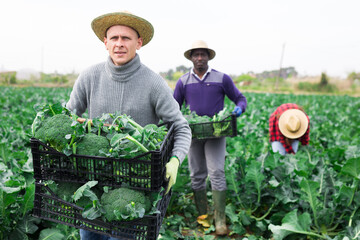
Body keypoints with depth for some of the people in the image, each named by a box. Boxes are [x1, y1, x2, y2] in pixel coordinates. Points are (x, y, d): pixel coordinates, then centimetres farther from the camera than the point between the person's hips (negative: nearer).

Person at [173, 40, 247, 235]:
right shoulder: (183, 82, 7)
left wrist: (239, 108, -15)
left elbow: (240, 98, 8)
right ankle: (202, 217, 20)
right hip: (193, 134, 3)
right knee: (197, 175, 7)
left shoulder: (222, 78, 2)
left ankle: (220, 220, -2)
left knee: (217, 173, -10)